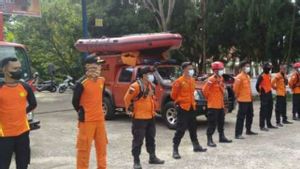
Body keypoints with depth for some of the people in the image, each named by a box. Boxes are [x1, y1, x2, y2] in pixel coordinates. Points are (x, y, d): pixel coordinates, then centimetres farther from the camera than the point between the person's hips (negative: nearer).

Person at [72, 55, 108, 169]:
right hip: (87, 121, -7)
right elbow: (75, 101, -8)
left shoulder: (102, 80, 5)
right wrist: (82, 113, 2)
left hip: (100, 119, 7)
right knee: (84, 148, 1)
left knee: (102, 146, 16)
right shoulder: (82, 83, -15)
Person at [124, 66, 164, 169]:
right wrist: (130, 110, -6)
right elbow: (127, 99, -14)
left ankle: (152, 157, 31)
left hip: (151, 117, 8)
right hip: (139, 118, -8)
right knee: (138, 140, -2)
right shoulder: (136, 86, -17)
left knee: (151, 138, 18)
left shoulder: (152, 86, 10)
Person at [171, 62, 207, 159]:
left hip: (192, 107, 8)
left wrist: (192, 101, 13)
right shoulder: (179, 81, -14)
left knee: (193, 128, 19)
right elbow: (173, 95, -8)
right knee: (181, 129, -8)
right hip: (182, 108, -8)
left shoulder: (192, 80, 10)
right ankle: (175, 150, -2)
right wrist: (181, 101, 0)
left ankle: (196, 146, 33)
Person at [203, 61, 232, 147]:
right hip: (213, 105, -9)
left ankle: (222, 137, 34)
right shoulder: (211, 79, -17)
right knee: (212, 124, -6)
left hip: (220, 105, 9)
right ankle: (209, 140, 1)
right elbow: (205, 90, -18)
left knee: (221, 122, 20)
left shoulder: (221, 78, 11)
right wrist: (209, 98, -6)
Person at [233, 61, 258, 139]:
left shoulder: (248, 76, 15)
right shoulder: (239, 77, -14)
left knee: (250, 115, 18)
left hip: (249, 99, 10)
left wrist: (250, 96, 18)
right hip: (243, 100, -9)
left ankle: (248, 130, 33)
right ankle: (238, 134, -7)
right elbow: (235, 87, -19)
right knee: (241, 117, -9)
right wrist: (237, 95, -8)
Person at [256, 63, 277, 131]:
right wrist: (260, 92, -6)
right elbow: (257, 86, -18)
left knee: (270, 109, 14)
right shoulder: (261, 76, -15)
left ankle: (269, 124, 25)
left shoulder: (269, 75, 12)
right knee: (263, 110, -7)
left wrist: (270, 91, 17)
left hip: (269, 94, 9)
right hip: (264, 95, -9)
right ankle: (262, 126, -4)